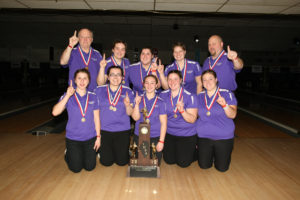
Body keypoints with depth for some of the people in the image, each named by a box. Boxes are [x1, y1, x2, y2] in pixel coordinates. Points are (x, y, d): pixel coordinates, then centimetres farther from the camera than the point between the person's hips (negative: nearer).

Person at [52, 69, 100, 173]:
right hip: (73, 138, -1)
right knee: (76, 168, 4)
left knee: (90, 167, 4)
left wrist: (98, 137, 1)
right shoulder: (67, 96, -6)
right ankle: (68, 154, 34)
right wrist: (68, 96, -28)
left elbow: (96, 118, 2)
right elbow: (55, 112, -21)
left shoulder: (93, 96, -1)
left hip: (90, 137, 2)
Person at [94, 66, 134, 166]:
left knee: (122, 162, 3)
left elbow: (130, 113, -3)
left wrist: (127, 105, -25)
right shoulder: (99, 90, 1)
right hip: (104, 130, 1)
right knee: (106, 162, 4)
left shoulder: (128, 91, -1)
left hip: (122, 130, 0)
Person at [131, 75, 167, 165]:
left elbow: (163, 123, -3)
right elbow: (135, 118, -7)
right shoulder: (139, 99, 1)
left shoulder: (160, 102, -4)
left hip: (155, 137, -1)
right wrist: (137, 104, -21)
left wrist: (161, 141, -7)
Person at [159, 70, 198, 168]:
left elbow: (192, 119, -20)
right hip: (169, 133, 4)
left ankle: (194, 150, 33)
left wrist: (182, 110, -35)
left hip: (186, 135, -3)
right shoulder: (163, 95, -3)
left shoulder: (190, 96, -15)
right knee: (169, 161, 10)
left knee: (183, 163, 4)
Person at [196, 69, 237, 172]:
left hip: (223, 137, -2)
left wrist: (224, 105, -33)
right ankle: (211, 154, 35)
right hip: (203, 136, 3)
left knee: (222, 168, 3)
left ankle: (217, 154, 35)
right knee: (204, 165, 4)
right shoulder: (199, 96, 4)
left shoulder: (227, 94, -7)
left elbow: (232, 115, -17)